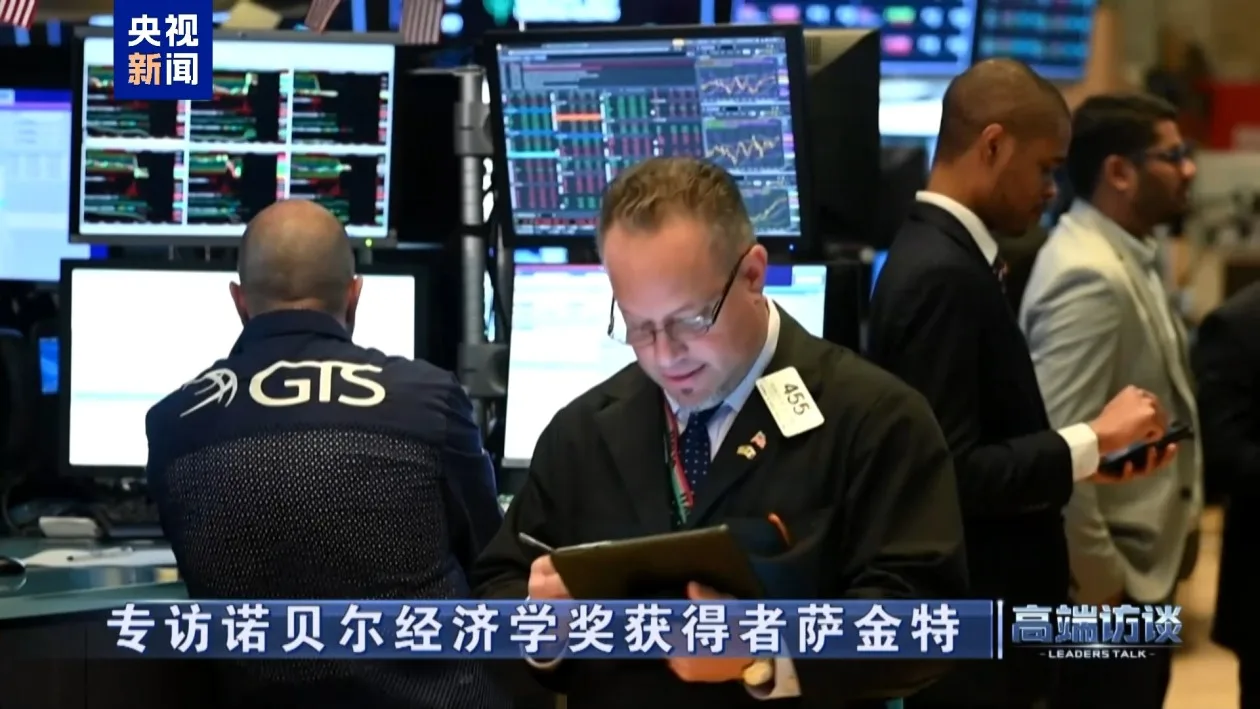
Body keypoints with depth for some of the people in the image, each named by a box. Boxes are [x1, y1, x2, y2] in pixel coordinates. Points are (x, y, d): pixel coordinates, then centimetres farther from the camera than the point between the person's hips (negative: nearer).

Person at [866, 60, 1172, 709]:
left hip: (977, 613, 10)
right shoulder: (941, 274, -20)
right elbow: (951, 474, -25)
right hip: (970, 629, -10)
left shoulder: (942, 254, 9)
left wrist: (1089, 451, 7)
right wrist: (1091, 442, -19)